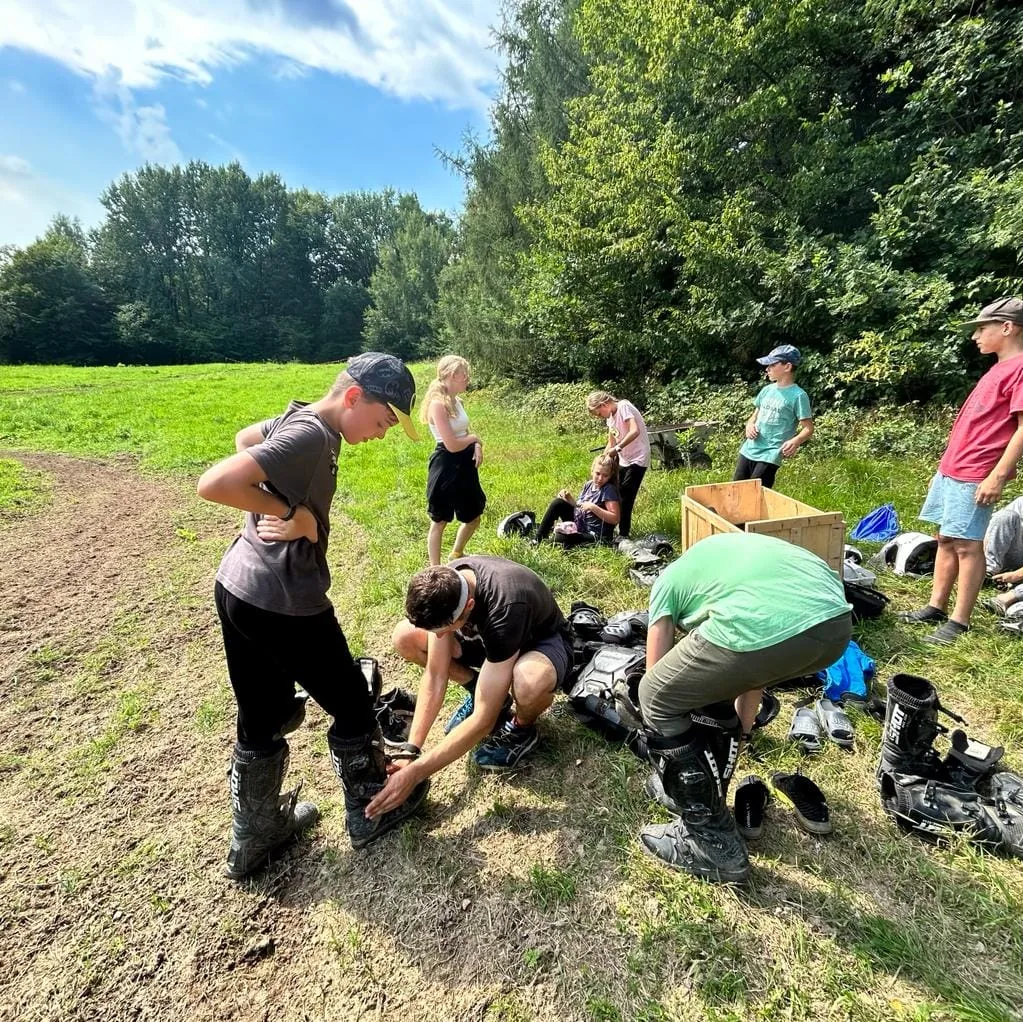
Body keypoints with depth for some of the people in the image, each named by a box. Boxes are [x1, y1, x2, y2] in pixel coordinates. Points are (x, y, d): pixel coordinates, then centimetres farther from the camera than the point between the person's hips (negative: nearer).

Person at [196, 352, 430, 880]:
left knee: (263, 719, 23)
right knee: (351, 706, 13)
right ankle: (371, 811, 35)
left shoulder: (299, 416, 7)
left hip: (237, 590, 9)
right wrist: (293, 513, -18)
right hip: (283, 603, -9)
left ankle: (252, 836, 42)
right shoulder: (311, 436, -22)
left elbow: (245, 437, 26)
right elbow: (214, 483, -29)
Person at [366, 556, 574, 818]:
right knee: (405, 637, -12)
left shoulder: (504, 609, -42)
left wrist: (414, 773, -33)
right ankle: (483, 692, 7)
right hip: (490, 637, 6)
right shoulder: (443, 583, -24)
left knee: (528, 683, -43)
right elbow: (435, 675, -16)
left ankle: (522, 729, -5)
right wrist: (411, 751, -21)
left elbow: (483, 720, -37)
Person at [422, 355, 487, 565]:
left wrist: (477, 446, -3)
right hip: (446, 467, -9)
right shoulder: (438, 404, -20)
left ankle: (457, 555, 43)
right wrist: (474, 438, -6)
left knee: (473, 518, 19)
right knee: (439, 521, 6)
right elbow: (452, 445, -24)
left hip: (464, 465, 9)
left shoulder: (455, 400, 8)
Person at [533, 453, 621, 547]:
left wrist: (593, 507, -28)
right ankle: (537, 540, -3)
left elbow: (615, 519, -21)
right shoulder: (589, 484, 5)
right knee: (558, 503, -6)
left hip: (595, 536, -8)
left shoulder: (609, 490, -16)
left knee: (559, 538, -33)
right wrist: (570, 498, -4)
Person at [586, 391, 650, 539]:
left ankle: (624, 535, 4)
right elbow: (611, 444, 15)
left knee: (625, 498, -7)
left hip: (637, 459, -9)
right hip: (624, 460, 9)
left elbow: (635, 431, -31)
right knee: (617, 495, 9)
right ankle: (622, 530, 22)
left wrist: (617, 448, -30)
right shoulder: (611, 418, 9)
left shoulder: (624, 407, -16)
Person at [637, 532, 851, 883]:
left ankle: (712, 841, 26)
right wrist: (737, 731, 57)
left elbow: (656, 673, 31)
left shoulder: (670, 578, 27)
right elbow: (754, 670, 45)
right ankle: (692, 786, 45)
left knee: (656, 698, 18)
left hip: (763, 627, -7)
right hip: (838, 623, 7)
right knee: (715, 681, 32)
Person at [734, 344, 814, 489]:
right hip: (749, 450, 7)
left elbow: (808, 429, -7)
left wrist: (795, 441, -28)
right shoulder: (766, 390, 11)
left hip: (770, 455, -6)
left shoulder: (798, 395, -8)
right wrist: (749, 425, -1)